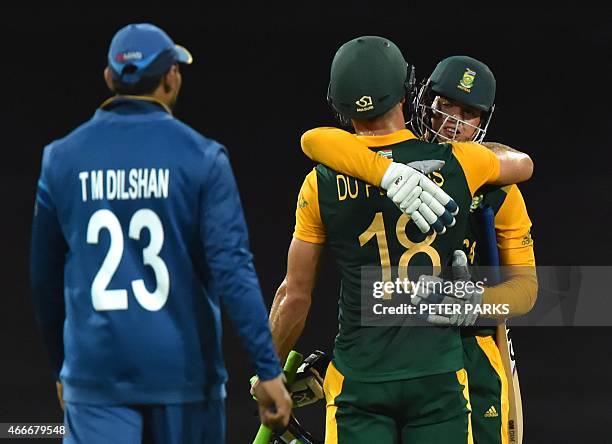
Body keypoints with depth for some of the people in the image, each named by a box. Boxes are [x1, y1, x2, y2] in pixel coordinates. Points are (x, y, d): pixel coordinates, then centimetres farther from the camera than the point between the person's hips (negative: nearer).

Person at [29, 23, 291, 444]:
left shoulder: (63, 158, 4)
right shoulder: (200, 157, -5)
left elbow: (44, 279, 12)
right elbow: (232, 269, -12)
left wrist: (62, 367, 25)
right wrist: (268, 370, -11)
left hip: (96, 374, 1)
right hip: (182, 373, -1)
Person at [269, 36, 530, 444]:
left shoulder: (321, 184, -3)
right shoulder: (457, 163, -3)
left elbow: (295, 296, 2)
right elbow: (520, 165, 22)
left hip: (360, 378, 0)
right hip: (438, 374, 0)